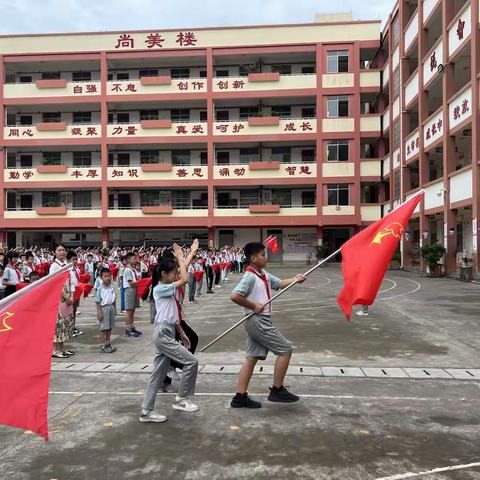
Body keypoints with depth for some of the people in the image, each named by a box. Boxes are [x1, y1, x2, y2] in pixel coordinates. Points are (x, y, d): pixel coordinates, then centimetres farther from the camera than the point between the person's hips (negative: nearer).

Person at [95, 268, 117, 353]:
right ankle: (103, 346, 8)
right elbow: (98, 301, -11)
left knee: (109, 327, 13)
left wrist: (115, 309, 13)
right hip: (104, 308, -6)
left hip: (111, 307, 6)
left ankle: (108, 344, 25)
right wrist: (99, 312, -15)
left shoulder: (112, 287, 5)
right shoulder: (100, 288, -11)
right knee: (103, 328, 1)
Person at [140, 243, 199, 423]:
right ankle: (181, 399, 5)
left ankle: (146, 411, 16)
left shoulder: (167, 291, 16)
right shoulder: (160, 289, -13)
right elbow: (185, 279, -21)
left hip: (167, 334, 10)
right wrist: (180, 257, -12)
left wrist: (182, 334, 19)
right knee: (191, 362, -8)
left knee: (158, 374, 10)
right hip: (163, 334, -10)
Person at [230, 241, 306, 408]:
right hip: (258, 321, -9)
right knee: (285, 349, -2)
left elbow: (279, 283, 14)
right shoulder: (250, 277, -17)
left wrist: (295, 279, -4)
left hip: (260, 322, 9)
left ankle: (240, 397, 14)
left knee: (252, 357, 10)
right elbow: (235, 296, -26)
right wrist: (253, 306, -19)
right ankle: (277, 390, 7)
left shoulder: (264, 275, 12)